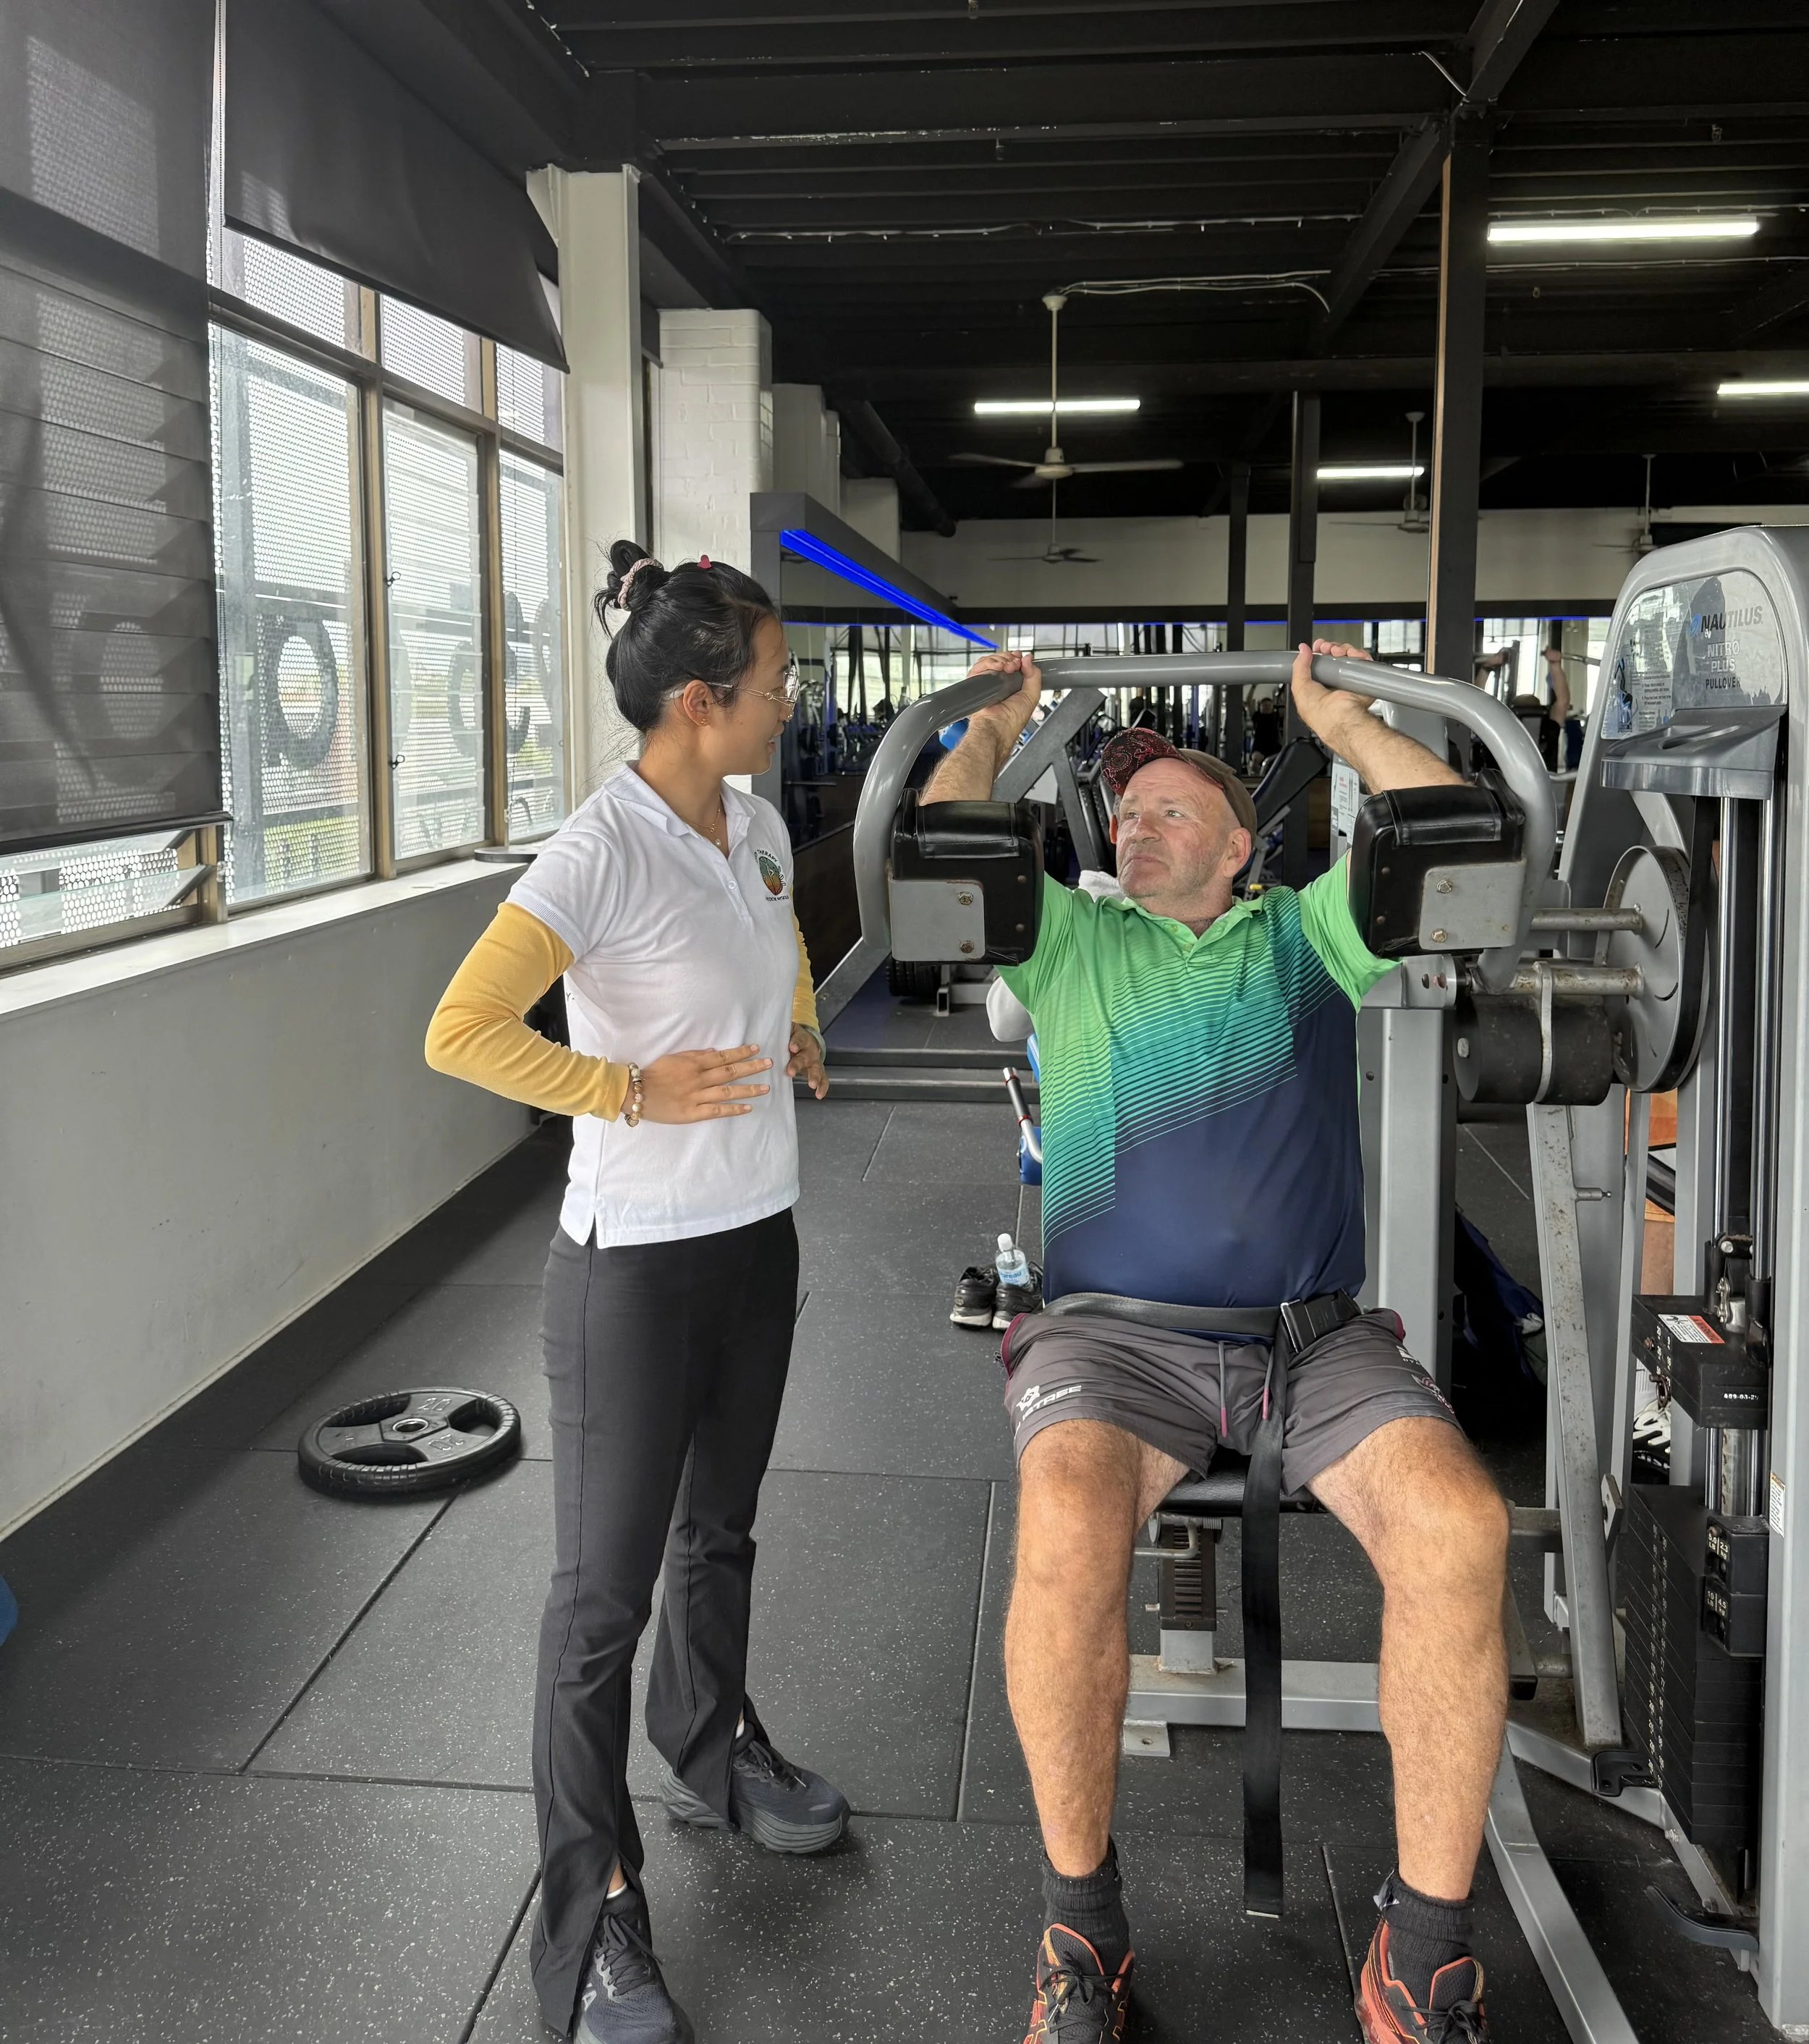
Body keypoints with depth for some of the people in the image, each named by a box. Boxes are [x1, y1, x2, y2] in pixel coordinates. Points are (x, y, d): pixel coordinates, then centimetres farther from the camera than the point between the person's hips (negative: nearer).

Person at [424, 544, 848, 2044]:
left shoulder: (758, 824, 3)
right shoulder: (599, 856, -22)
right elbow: (460, 1034, -29)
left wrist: (801, 1025, 10)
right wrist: (638, 1089, -24)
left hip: (758, 1235, 8)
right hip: (638, 1260, -7)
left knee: (719, 1530, 25)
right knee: (606, 1588, 5)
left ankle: (716, 1755, 49)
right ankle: (592, 1921, 20)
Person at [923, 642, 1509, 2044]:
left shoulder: (1305, 935, 21)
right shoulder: (1069, 941, 21)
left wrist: (1341, 722, 21)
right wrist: (991, 733, 25)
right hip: (1114, 1334, -1)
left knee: (1458, 1527, -30)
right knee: (1068, 1532, -35)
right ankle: (1083, 1925, -11)